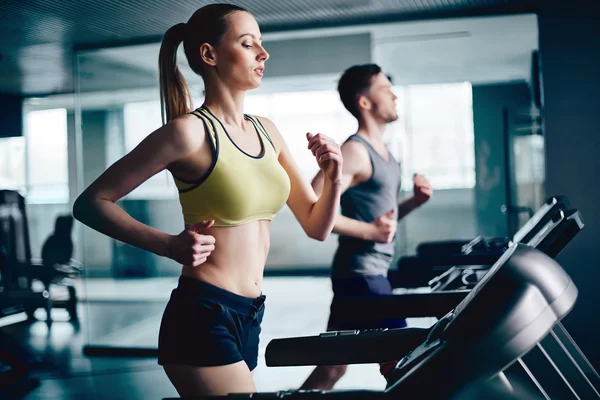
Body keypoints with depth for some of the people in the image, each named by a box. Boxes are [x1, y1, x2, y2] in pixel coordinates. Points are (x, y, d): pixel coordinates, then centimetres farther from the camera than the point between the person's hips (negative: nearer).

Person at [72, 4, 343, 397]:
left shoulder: (266, 132, 9)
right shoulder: (190, 131, -12)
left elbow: (316, 226, 12)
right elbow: (91, 202, -10)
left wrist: (333, 178, -7)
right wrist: (170, 245, -21)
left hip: (249, 318, 8)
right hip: (203, 318, -8)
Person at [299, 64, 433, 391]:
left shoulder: (383, 153, 16)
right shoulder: (355, 151, -14)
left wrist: (414, 202, 6)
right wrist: (368, 231, -24)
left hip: (371, 272, 9)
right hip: (361, 273, -9)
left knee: (332, 367, 13)